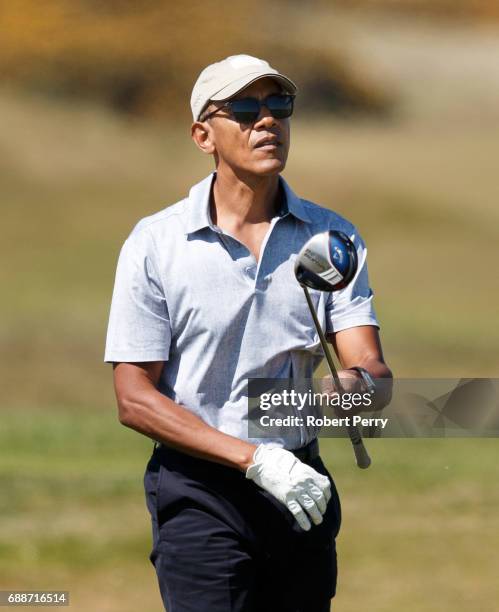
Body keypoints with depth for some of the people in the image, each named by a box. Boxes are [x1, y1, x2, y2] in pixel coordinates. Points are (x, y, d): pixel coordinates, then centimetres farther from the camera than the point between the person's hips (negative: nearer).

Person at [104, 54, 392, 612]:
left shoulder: (332, 237, 5)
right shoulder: (155, 243, -4)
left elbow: (374, 371, -3)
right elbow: (135, 400, -7)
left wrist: (358, 383, -28)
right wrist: (256, 459, -17)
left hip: (303, 490, 4)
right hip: (199, 494, -4)